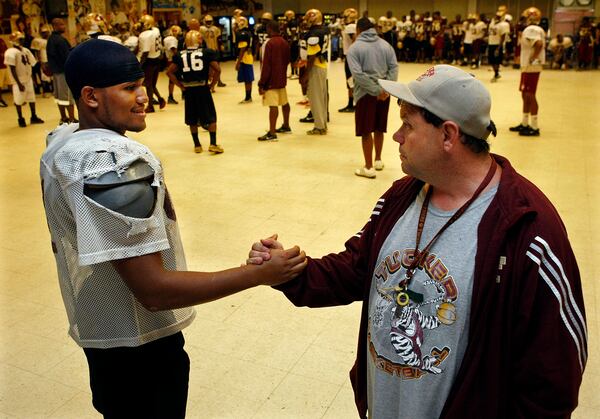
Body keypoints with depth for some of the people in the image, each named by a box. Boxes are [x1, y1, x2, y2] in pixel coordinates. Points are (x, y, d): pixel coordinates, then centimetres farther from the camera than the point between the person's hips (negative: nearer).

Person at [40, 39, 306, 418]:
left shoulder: (60, 144, 0)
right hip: (139, 341, -8)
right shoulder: (116, 163, -30)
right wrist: (259, 273, -32)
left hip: (94, 324, 8)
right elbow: (153, 290, -32)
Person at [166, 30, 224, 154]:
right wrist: (212, 84, -2)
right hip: (203, 88, -3)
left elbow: (169, 72, 2)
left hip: (188, 90, 3)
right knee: (211, 117, 7)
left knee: (192, 119, 13)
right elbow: (217, 69, -12)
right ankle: (213, 144, 1)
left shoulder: (180, 55, 6)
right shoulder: (207, 52, -2)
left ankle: (197, 145, 18)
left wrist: (180, 85, 5)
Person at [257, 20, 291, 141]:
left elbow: (266, 65, -18)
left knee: (273, 105, -11)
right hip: (282, 78, 9)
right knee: (284, 102, 20)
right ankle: (286, 126, 35)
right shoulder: (285, 42, 9)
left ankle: (272, 133, -12)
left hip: (271, 80, -9)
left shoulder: (269, 43, -14)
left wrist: (261, 83, -15)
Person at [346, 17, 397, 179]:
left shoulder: (354, 48, -5)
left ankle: (368, 167, 7)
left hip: (366, 93, -5)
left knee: (366, 131, 2)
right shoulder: (385, 44, 9)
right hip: (384, 92, 5)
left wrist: (377, 90, -17)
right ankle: (378, 160, 30)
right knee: (379, 128, 18)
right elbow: (394, 67, -1)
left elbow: (358, 74, -17)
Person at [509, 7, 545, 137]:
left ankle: (534, 127, -5)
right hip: (528, 66, 10)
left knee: (530, 95, -8)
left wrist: (532, 58, -22)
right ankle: (525, 123, 24)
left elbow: (539, 44, -29)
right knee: (525, 94, 15)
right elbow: (542, 44, 16)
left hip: (531, 67, -10)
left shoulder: (530, 29, -14)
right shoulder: (537, 30, 16)